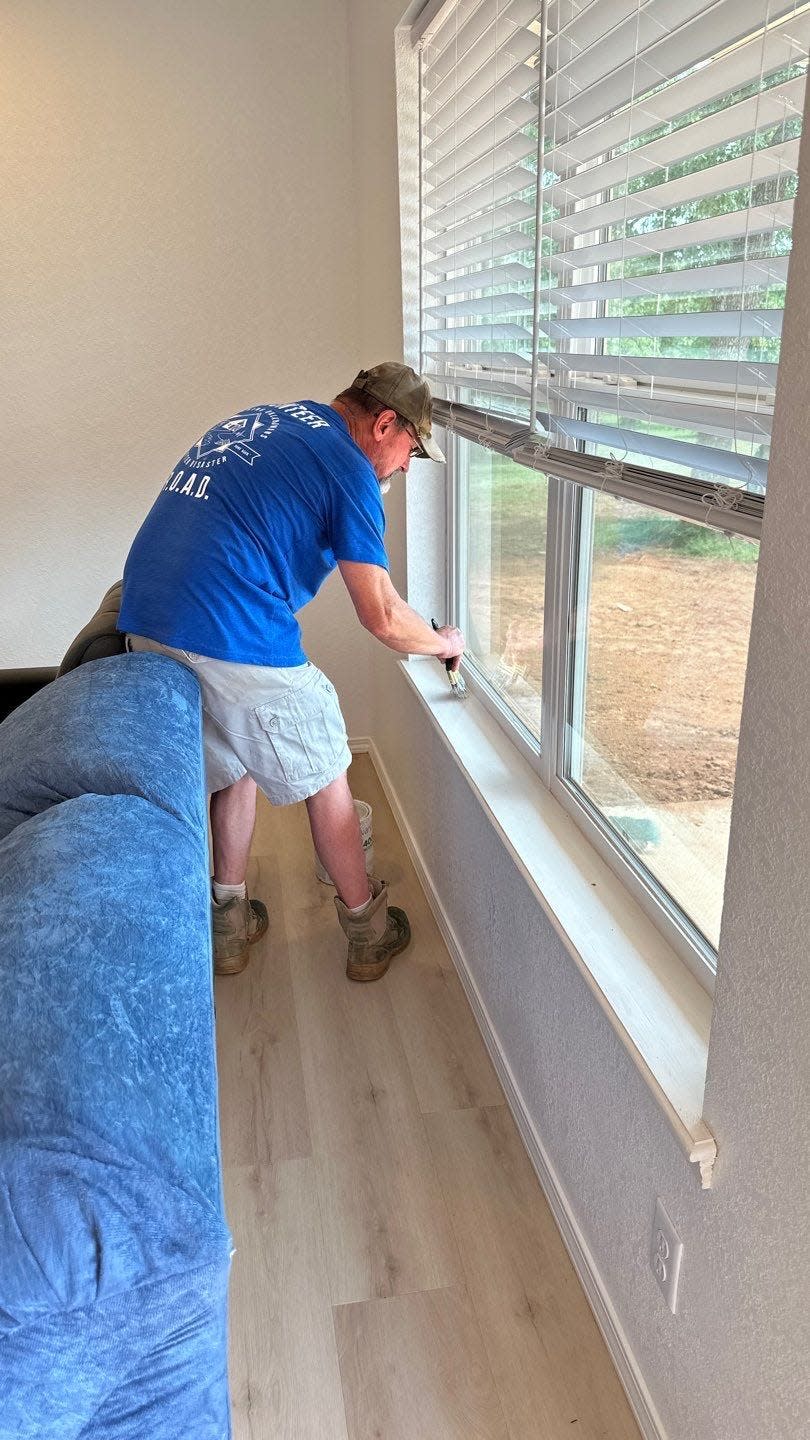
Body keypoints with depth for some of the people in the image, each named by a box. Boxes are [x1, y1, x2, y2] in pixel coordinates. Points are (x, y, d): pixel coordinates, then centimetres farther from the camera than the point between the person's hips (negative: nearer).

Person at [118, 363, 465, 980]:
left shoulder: (252, 419, 21)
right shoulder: (347, 467, -3)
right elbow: (381, 616, -6)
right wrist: (444, 642, 12)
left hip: (144, 627, 8)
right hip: (236, 640, -8)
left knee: (231, 767, 25)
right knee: (325, 780, 11)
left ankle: (230, 923, 34)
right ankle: (367, 933, 26)